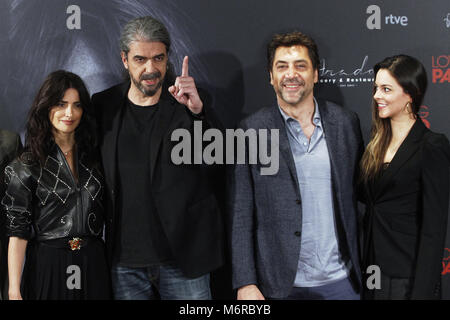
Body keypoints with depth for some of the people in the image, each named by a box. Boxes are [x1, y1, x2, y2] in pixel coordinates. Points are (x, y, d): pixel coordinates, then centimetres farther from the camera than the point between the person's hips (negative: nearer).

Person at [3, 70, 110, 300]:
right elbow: (17, 231, -8)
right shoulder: (26, 166, -5)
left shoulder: (94, 156, 6)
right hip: (48, 266, -3)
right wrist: (14, 291, -12)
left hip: (93, 264, 3)